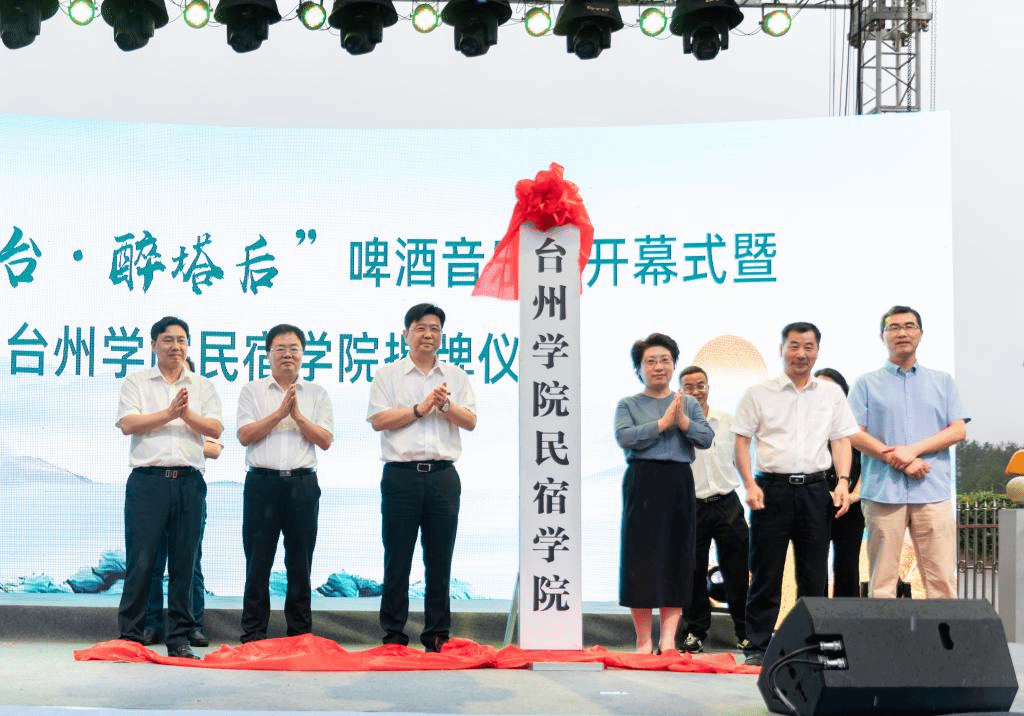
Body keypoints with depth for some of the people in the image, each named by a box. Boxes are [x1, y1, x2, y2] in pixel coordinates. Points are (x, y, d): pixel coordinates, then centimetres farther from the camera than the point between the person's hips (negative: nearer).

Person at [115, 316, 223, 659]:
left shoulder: (203, 387, 16)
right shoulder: (136, 382, 11)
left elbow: (214, 428, 4)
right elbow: (128, 424, -5)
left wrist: (188, 414, -12)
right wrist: (169, 413, -10)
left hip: (189, 481, 2)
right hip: (148, 479, -2)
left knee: (184, 563, 3)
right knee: (140, 561, -5)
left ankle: (179, 640, 9)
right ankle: (130, 637, 2)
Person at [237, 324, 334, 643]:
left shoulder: (317, 394, 11)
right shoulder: (252, 391, 8)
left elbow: (325, 440, 2)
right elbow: (245, 435, -4)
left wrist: (298, 416, -9)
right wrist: (279, 413, -11)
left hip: (302, 483, 1)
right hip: (262, 482, -1)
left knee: (300, 563, 5)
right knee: (258, 561, 0)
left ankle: (300, 633, 12)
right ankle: (253, 634, 6)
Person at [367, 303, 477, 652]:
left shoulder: (456, 376, 14)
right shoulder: (388, 375, 7)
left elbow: (470, 421, 5)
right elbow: (378, 420, -5)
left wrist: (446, 405, -12)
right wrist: (420, 408, -10)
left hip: (443, 476, 2)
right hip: (401, 475, -2)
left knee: (440, 560, 5)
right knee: (397, 558, 0)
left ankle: (437, 637, 12)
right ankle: (393, 636, 7)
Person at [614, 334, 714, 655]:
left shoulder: (689, 403, 15)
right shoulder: (628, 405, 7)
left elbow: (707, 438, 3)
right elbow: (624, 438, -11)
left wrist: (683, 421, -12)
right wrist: (663, 423, -12)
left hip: (679, 484, 3)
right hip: (643, 482, -3)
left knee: (677, 557, 0)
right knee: (641, 557, -4)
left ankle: (668, 637, 4)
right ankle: (644, 641, 3)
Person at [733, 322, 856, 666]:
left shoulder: (832, 393, 13)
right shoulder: (758, 394, 5)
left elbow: (841, 440, 12)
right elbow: (742, 441, 3)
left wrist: (843, 480, -2)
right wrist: (750, 484, -9)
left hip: (815, 488, 2)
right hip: (773, 486, -2)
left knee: (814, 573, 5)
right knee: (766, 571, -1)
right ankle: (758, 645, 4)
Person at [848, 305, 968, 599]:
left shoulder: (942, 382, 17)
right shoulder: (867, 384, 12)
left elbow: (958, 430, 7)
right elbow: (855, 434, 2)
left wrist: (914, 449, -8)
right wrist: (897, 459, -11)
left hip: (933, 490, 1)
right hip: (884, 490, -1)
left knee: (942, 579, -4)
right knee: (882, 579, -2)